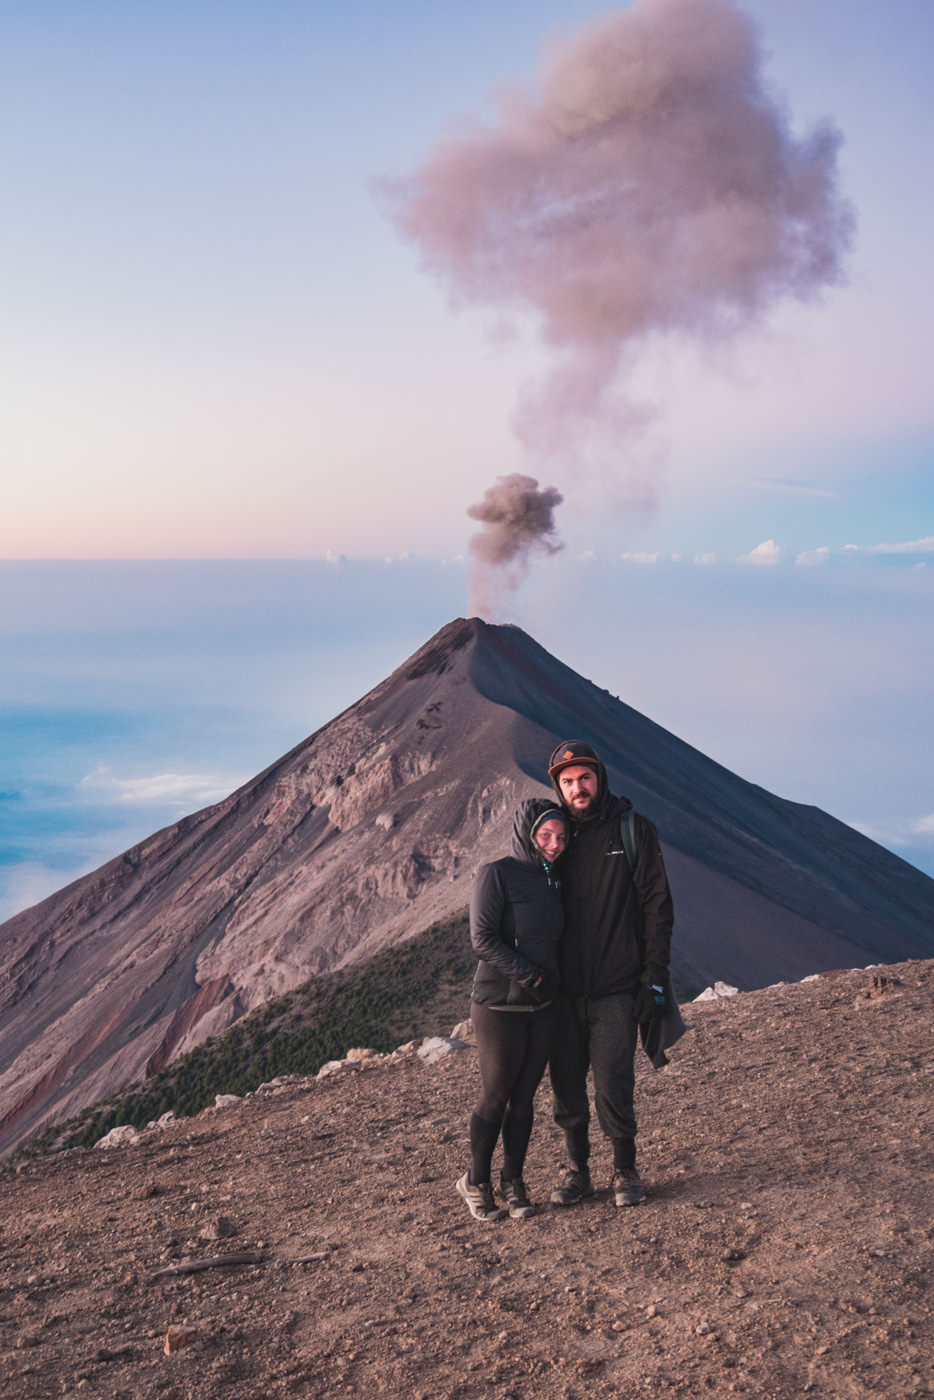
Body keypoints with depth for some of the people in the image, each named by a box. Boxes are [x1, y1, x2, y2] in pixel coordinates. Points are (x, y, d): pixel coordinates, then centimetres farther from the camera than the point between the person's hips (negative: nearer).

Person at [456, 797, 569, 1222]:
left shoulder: (553, 880, 10)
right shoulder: (496, 874, -12)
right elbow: (483, 939, -17)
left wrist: (553, 983, 6)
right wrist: (532, 976, -19)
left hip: (542, 1008, 6)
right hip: (500, 1007, -6)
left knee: (524, 1097, 11)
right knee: (495, 1096, 5)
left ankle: (513, 1181, 24)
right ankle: (477, 1181, 23)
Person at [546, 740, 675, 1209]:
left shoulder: (633, 829, 0)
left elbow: (657, 905, -1)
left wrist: (654, 975, -7)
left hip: (616, 989, -3)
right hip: (564, 990, 3)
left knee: (613, 1089, -3)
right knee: (566, 1088, 8)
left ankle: (625, 1170, 18)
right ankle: (577, 1170, 26)